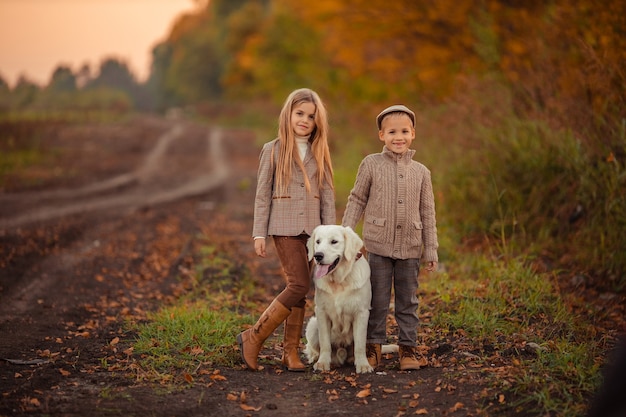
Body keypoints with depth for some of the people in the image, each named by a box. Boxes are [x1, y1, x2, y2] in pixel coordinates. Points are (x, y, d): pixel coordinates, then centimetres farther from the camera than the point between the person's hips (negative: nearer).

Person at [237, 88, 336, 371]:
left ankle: (290, 352, 11)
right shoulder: (273, 150, 1)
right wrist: (259, 234, -4)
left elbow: (327, 195, 10)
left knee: (298, 289, 4)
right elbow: (262, 195, 1)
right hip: (284, 227, -4)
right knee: (299, 285, -15)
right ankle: (253, 338, -4)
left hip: (311, 228, 4)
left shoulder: (319, 153, 11)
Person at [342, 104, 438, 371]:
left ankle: (408, 348, 18)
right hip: (379, 246, -2)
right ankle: (373, 346, 15)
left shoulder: (421, 172, 6)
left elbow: (427, 213, 9)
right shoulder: (371, 164, 0)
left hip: (410, 248, 2)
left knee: (408, 302, 9)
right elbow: (356, 201, 5)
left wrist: (431, 250, 8)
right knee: (377, 301, 4)